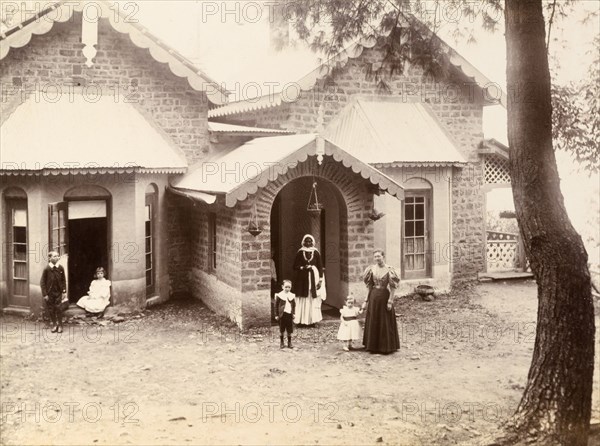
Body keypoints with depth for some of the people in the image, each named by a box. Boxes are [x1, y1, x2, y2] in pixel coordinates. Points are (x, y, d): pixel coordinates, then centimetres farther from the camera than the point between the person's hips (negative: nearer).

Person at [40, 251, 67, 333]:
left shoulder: (60, 268, -3)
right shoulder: (47, 269, -8)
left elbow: (63, 280, 6)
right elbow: (42, 282, -4)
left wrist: (64, 291, 0)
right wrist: (45, 294, -7)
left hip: (58, 292, 1)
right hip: (49, 293, -1)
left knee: (59, 309, 0)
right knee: (51, 310, 7)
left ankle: (60, 325, 15)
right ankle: (54, 325, 23)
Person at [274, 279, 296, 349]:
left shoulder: (292, 296, 5)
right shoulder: (279, 295, -4)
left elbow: (294, 305, 12)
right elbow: (276, 306, -2)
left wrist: (293, 313, 4)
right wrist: (276, 315, -4)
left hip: (290, 314, 2)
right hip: (282, 314, -2)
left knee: (290, 330, 7)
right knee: (281, 330, 7)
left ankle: (289, 343, 19)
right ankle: (281, 343, 20)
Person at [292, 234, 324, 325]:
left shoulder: (316, 252, 4)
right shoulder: (300, 252, 3)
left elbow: (320, 266, 4)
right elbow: (295, 266, 3)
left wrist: (320, 279, -3)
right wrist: (303, 267, -14)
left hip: (314, 278, 1)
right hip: (302, 279, -1)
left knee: (313, 300, 0)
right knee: (302, 300, -2)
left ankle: (313, 320, 5)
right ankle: (301, 320, 2)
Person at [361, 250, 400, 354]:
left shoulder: (389, 270, -9)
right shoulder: (371, 269, 3)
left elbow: (393, 287, -9)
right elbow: (370, 286, 9)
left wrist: (390, 301, -14)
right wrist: (367, 300, 8)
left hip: (384, 296, -4)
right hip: (373, 297, 4)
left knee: (385, 322, 3)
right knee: (373, 321, 9)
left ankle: (386, 346, 15)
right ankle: (373, 346, 20)